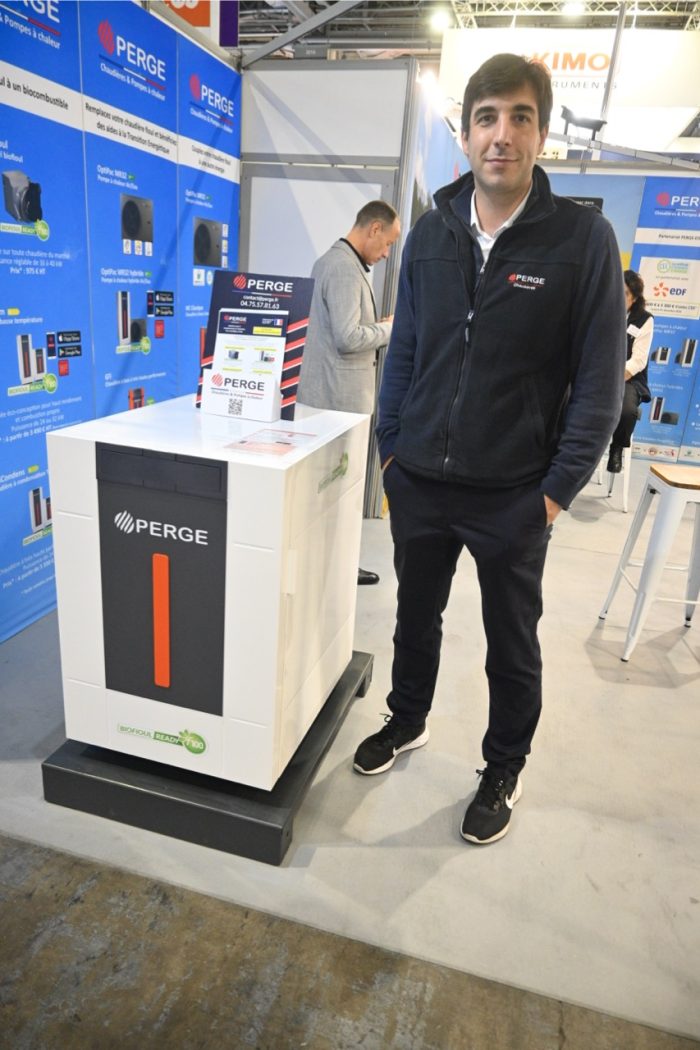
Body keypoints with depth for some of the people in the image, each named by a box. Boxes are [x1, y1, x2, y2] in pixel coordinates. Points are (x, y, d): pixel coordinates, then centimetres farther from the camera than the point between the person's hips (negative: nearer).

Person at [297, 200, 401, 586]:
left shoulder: (333, 260, 16)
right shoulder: (345, 268, -17)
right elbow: (348, 338, -24)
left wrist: (378, 325, 11)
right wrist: (390, 328, -10)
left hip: (333, 391, 10)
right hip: (339, 395, -10)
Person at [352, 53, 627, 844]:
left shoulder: (582, 238, -6)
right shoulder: (430, 234, 4)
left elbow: (599, 377, -7)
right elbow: (403, 352, 9)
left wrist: (559, 488, -10)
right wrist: (391, 447, 6)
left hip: (514, 494, -3)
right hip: (420, 481, 4)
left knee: (512, 644, 13)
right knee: (416, 616, 20)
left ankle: (503, 769, 37)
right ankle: (407, 720, 46)